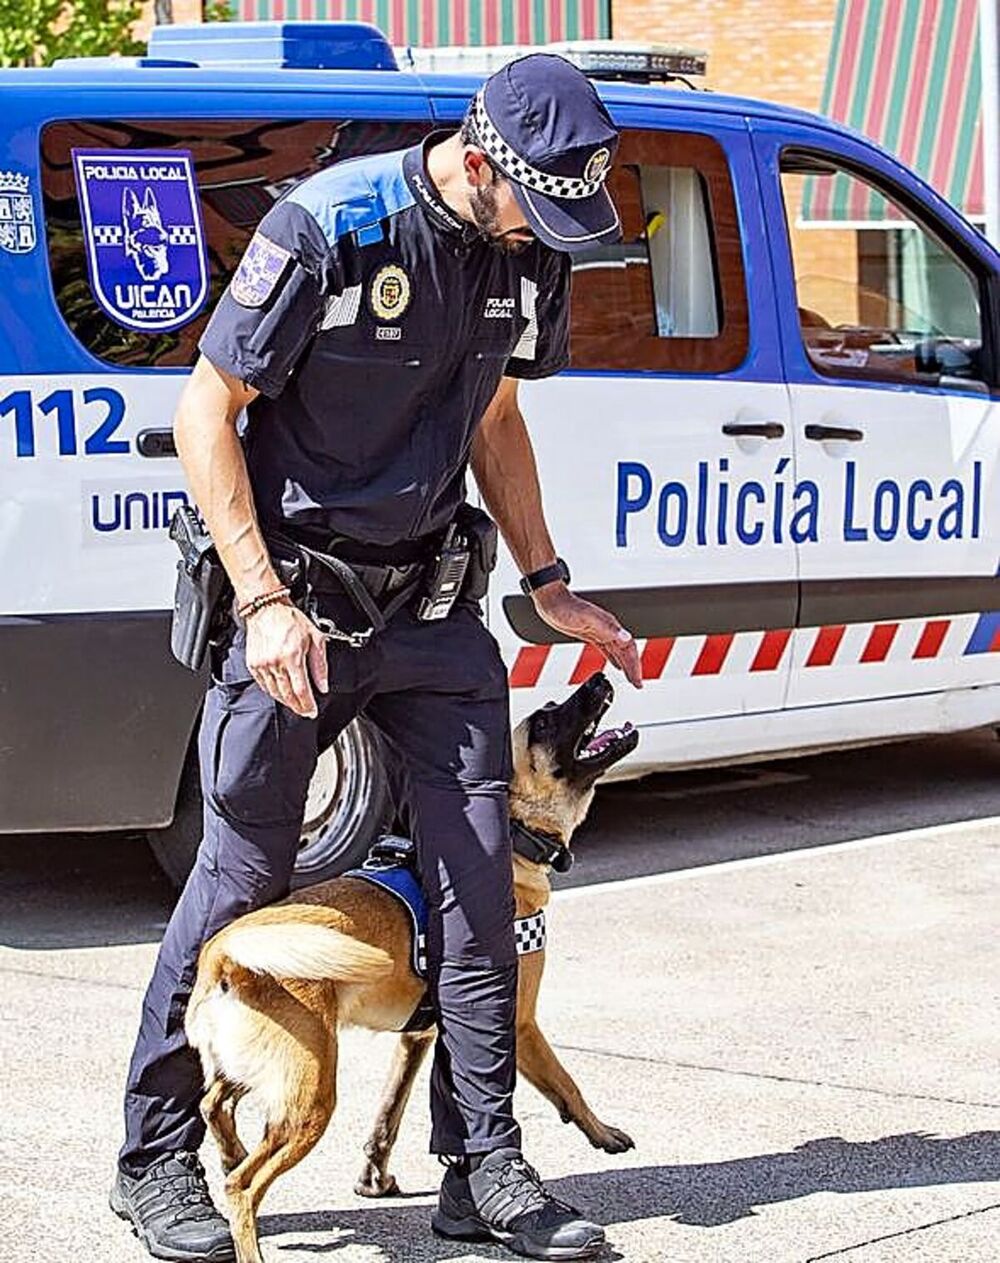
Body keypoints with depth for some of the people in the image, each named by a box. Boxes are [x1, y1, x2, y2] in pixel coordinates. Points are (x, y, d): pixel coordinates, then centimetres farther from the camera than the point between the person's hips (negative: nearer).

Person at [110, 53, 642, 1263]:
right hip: (293, 589, -5)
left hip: (429, 597, 6)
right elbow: (203, 415, -14)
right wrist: (266, 603, -19)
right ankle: (156, 1160, 15)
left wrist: (549, 586, 14)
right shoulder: (326, 229, -18)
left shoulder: (528, 252, 2)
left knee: (479, 878, 0)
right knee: (242, 876, 1)